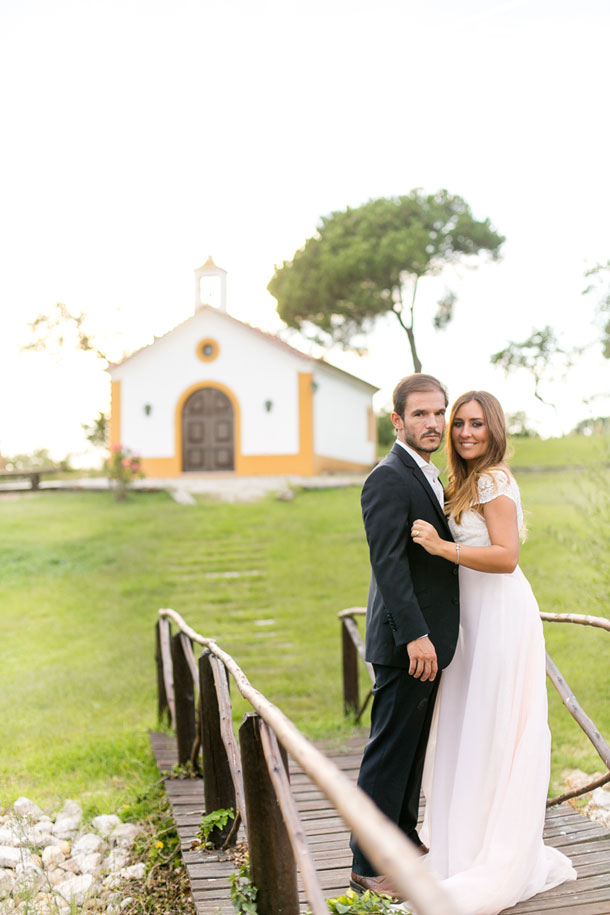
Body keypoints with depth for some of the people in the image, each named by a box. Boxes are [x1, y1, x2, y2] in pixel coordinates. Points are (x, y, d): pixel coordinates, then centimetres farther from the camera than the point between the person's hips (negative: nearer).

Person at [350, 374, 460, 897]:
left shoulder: (428, 478, 15)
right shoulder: (388, 480, -17)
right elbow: (389, 564, -24)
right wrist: (415, 635, -28)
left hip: (428, 640, 10)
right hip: (407, 643, -10)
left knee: (414, 749, 21)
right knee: (390, 753, -1)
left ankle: (404, 839, 37)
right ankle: (370, 865, 11)